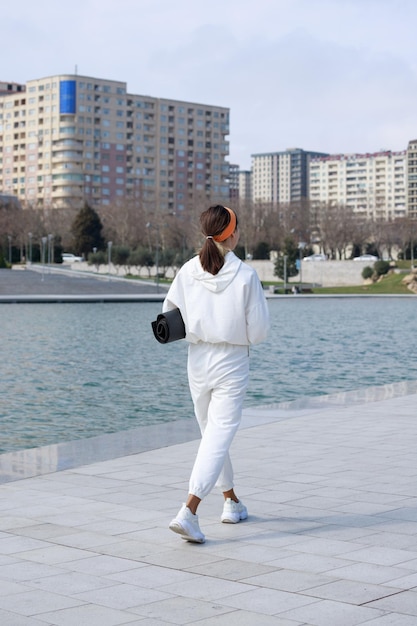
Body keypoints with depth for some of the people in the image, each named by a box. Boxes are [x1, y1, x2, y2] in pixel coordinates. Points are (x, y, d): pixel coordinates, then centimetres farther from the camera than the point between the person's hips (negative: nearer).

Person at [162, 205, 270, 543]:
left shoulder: (188, 271, -4)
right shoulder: (245, 275, -13)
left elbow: (169, 314, 6)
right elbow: (259, 329, -10)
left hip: (198, 361, 4)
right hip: (231, 364, -4)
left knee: (212, 434, 20)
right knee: (219, 437, -4)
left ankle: (232, 502, 35)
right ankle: (188, 512, -17)